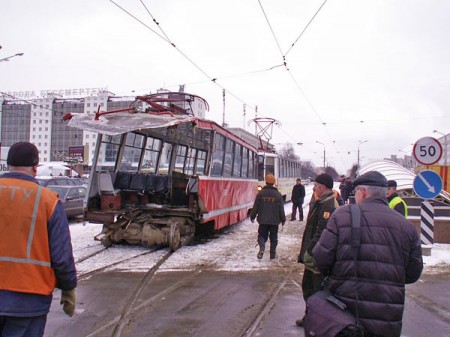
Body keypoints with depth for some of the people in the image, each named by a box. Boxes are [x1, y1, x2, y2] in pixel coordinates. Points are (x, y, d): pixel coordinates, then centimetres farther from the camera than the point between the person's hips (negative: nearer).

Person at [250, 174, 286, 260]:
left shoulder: (261, 193, -4)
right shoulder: (278, 194, -3)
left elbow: (255, 207, -1)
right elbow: (281, 209, 1)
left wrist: (252, 216, 11)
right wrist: (283, 220, 11)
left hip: (263, 220, 0)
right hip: (274, 220, 0)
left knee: (262, 235, 9)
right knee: (273, 237, 12)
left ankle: (262, 247, -17)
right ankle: (273, 253, 13)